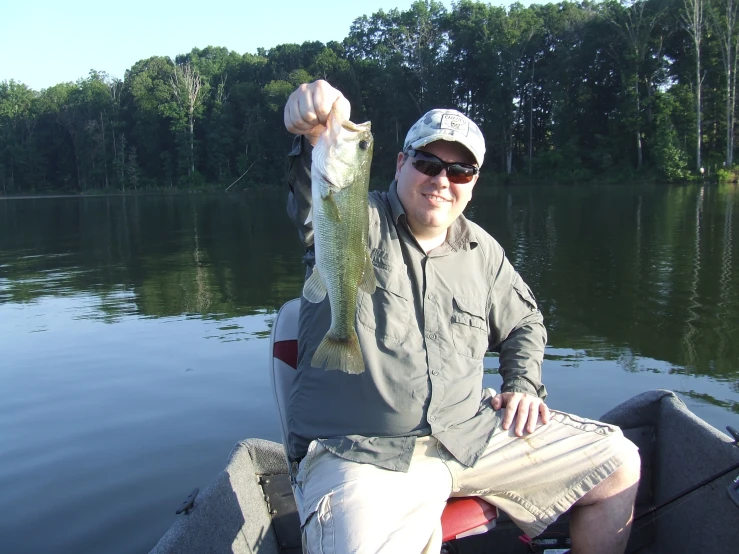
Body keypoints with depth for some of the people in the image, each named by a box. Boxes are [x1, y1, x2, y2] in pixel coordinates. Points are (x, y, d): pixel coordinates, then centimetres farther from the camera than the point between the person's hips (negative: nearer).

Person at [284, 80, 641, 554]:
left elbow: (525, 324, 28)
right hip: (361, 453, -5)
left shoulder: (482, 252, 12)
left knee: (619, 465, 5)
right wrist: (318, 137, -49)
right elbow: (317, 197, -28)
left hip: (473, 433, 5)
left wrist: (524, 384, 11)